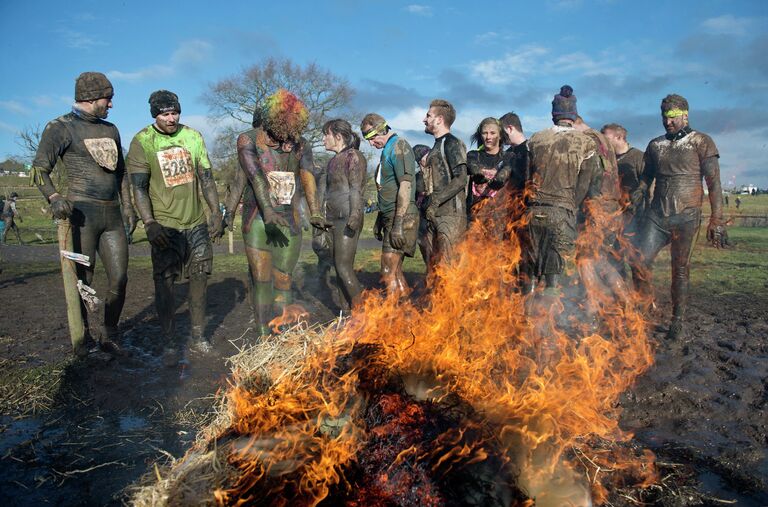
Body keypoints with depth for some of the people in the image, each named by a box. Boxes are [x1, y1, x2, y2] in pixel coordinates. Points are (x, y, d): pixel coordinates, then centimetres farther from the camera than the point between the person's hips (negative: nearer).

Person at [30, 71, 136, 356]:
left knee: (119, 278, 1)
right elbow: (39, 169, -8)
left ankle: (109, 335, 16)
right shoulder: (61, 127, 0)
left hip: (112, 214, 5)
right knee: (82, 280, -1)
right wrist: (54, 197, -26)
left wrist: (127, 206, 16)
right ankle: (81, 338, 13)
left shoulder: (111, 130, 18)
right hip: (82, 212, -5)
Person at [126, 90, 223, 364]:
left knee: (199, 278, 8)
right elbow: (139, 187, -9)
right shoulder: (142, 142, -5)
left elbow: (206, 178, 9)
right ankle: (170, 342, 9)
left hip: (197, 222, 4)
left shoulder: (193, 137, 5)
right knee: (165, 282, -3)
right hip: (165, 225, -3)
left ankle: (197, 335, 22)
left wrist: (216, 212, 3)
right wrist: (149, 224, -19)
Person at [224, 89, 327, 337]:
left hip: (289, 222, 3)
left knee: (284, 281, 5)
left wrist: (315, 213, -26)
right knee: (261, 280, -1)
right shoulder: (249, 140, -2)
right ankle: (264, 338, 7)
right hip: (257, 221, -2)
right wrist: (269, 213, -31)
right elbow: (255, 176, -16)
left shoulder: (300, 144, 6)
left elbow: (308, 177, -9)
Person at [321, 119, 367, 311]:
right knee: (339, 268, 7)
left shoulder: (353, 156, -5)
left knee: (344, 267, -13)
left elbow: (356, 189, -13)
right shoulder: (334, 160, 19)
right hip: (333, 218, 9)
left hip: (347, 219, -9)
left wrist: (354, 217, -23)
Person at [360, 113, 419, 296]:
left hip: (401, 218, -10)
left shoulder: (399, 146, -9)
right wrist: (379, 220, 24)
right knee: (395, 271, 13)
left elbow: (406, 185, -19)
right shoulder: (387, 151, 20)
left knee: (389, 274, -11)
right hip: (390, 218, 10)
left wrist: (398, 224, -23)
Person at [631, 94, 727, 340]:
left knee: (680, 269, 2)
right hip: (657, 215, 3)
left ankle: (677, 321, 13)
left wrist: (717, 219, -10)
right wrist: (640, 190, -1)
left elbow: (714, 183, -3)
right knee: (640, 262, -9)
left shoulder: (701, 142, 0)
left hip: (686, 217, -3)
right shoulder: (655, 145, 12)